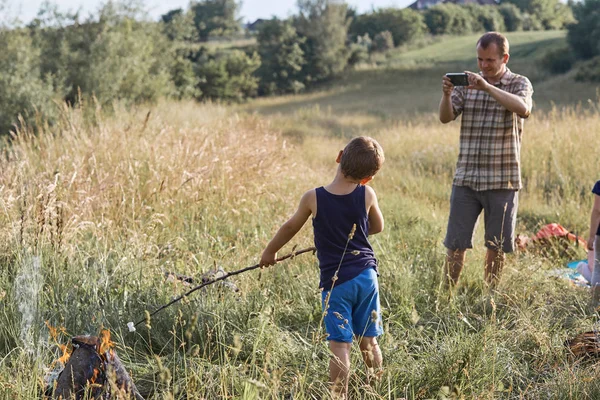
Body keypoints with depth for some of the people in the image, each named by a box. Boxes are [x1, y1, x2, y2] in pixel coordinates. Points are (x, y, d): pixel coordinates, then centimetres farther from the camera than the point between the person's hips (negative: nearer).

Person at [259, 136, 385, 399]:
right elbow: (377, 228, 13)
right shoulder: (367, 195, -6)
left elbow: (290, 228, 8)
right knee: (368, 342, 14)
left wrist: (270, 251, 25)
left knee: (340, 347, -4)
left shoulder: (313, 198, -10)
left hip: (335, 282, -3)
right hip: (366, 276, 3)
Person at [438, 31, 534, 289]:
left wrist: (487, 87, -30)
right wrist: (446, 94, -23)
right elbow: (446, 118, -3)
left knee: (496, 247, 7)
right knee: (455, 244, 2)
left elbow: (523, 108, -22)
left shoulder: (519, 84, 1)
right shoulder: (467, 84, 8)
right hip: (466, 178, 2)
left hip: (502, 180, -1)